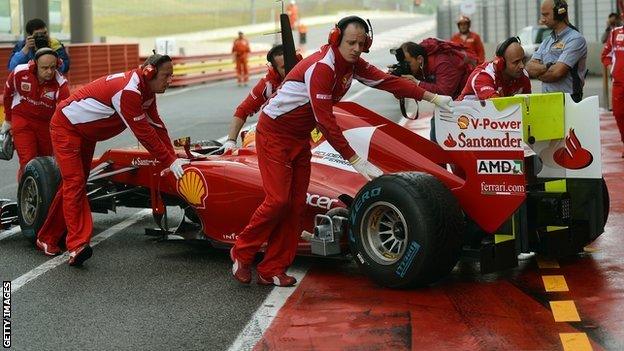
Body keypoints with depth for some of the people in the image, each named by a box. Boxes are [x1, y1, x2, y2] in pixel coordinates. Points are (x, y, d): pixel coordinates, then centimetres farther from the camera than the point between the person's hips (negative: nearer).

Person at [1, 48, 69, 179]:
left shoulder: (60, 83, -23)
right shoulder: (20, 73, -20)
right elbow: (8, 94, 0)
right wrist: (8, 120, 12)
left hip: (47, 122, 1)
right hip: (22, 119, -1)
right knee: (28, 162, -13)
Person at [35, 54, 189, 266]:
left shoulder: (146, 90, -2)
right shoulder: (128, 90, -32)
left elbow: (157, 126, 2)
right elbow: (143, 132, -32)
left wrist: (173, 159, -5)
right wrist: (169, 163, -28)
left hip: (86, 133, 10)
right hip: (66, 127, -10)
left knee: (74, 183, 12)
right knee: (75, 182, -19)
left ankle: (47, 239, 21)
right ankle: (77, 246, -29)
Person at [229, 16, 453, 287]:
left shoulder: (352, 64, -2)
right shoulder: (321, 67, -28)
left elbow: (387, 81, 2)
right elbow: (325, 121, -30)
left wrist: (433, 97, -3)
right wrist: (355, 160, -29)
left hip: (300, 138, 9)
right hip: (274, 133, -8)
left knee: (296, 204, 2)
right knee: (278, 200, -14)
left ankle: (271, 270, 6)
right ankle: (242, 253, 7)